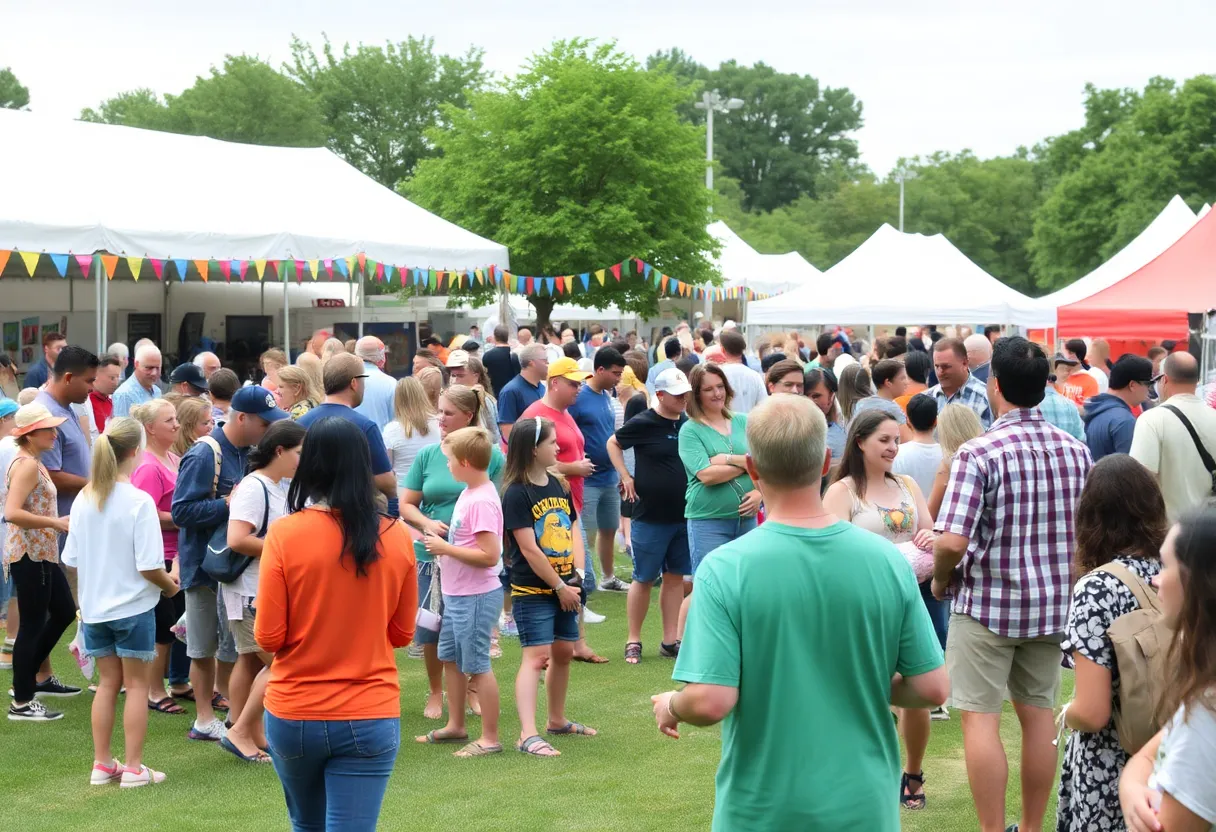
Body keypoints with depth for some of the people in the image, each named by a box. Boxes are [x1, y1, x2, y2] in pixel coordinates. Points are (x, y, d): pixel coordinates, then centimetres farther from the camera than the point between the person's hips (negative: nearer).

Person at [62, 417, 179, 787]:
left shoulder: (83, 500, 0)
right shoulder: (138, 502, -17)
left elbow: (72, 560, 5)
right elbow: (149, 566, -18)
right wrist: (171, 586, 0)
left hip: (94, 606, 5)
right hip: (133, 606, -5)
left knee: (108, 681, 15)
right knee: (137, 684, 5)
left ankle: (102, 764, 18)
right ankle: (133, 768, 7)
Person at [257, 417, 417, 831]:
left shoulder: (285, 534, -11)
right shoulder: (396, 538, -5)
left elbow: (268, 638, -8)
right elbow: (402, 634, 6)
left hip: (293, 715, 0)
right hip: (370, 719, 0)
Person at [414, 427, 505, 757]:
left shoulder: (482, 501, -22)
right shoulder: (468, 493, 7)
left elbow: (490, 555, -27)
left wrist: (446, 548, -20)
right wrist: (442, 543, 4)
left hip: (475, 596, -10)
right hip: (457, 593, 10)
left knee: (477, 666, -1)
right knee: (450, 657, 20)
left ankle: (489, 738, 9)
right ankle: (456, 725, 35)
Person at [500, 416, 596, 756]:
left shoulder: (558, 485, 10)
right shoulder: (516, 494, -14)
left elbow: (574, 530, 13)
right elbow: (529, 549, -17)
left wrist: (578, 572, -2)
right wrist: (559, 587, -13)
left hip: (565, 588, 8)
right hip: (532, 591, -8)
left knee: (564, 651, 17)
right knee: (536, 656, -14)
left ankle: (557, 720, 33)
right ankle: (528, 735, -19)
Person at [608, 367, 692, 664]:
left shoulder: (687, 423, 3)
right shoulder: (643, 424, -10)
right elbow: (613, 443, 4)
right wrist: (625, 477, -4)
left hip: (683, 515, 5)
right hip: (650, 515, -5)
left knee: (675, 576, 10)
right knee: (644, 578, 3)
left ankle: (670, 640, 17)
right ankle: (633, 641, 12)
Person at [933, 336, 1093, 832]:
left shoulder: (979, 453, -17)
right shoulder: (1076, 451, 1)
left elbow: (952, 541, -23)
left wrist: (941, 580, -4)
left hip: (988, 603, -6)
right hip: (1053, 602, 6)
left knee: (980, 717, 2)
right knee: (1038, 712, 15)